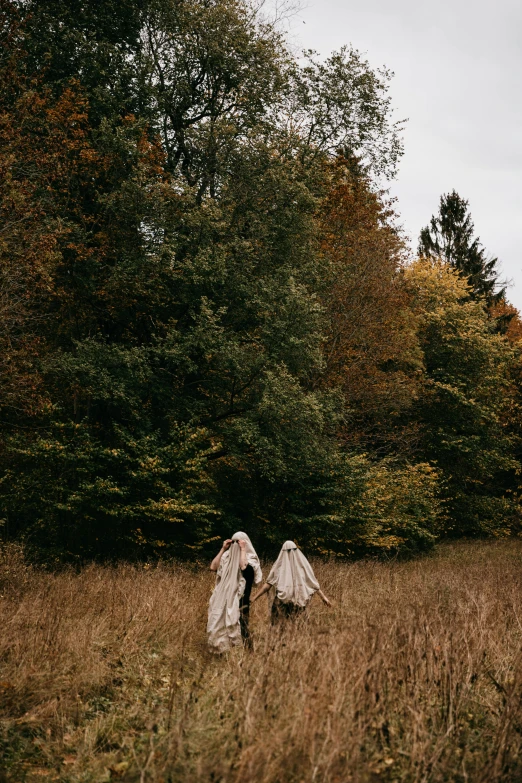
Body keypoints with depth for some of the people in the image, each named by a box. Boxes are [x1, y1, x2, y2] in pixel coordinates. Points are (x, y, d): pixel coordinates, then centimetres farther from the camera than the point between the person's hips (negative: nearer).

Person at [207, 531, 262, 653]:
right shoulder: (228, 557, 12)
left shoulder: (251, 558, -4)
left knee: (241, 631, -7)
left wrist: (243, 549, -16)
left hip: (240, 602, -6)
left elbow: (244, 567, -27)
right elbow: (213, 567, -1)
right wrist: (223, 549, -1)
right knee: (221, 628, 10)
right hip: (224, 601, 6)